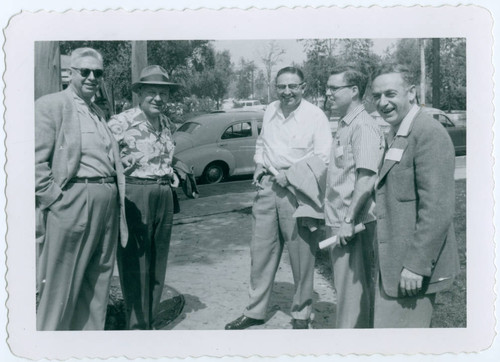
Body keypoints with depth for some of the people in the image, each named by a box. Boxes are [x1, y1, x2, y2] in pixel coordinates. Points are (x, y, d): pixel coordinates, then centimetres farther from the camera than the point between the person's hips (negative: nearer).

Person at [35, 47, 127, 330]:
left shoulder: (99, 113, 20)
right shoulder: (51, 105, -1)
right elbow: (38, 161, -9)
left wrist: (117, 195, 11)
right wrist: (54, 200, -13)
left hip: (108, 202, 7)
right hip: (73, 202, -7)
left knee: (99, 280, 13)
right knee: (62, 284, 2)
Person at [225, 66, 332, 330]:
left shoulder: (315, 116, -8)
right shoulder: (270, 111, 10)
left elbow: (324, 157, -13)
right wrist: (259, 165, 7)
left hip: (297, 192, -5)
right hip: (268, 188, 6)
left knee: (301, 256, 4)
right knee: (261, 251, 11)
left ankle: (301, 315, 22)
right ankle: (255, 311, 26)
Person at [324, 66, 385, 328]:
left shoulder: (363, 127, -15)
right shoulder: (344, 125, 15)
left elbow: (366, 179, -23)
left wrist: (349, 221, -22)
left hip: (353, 224, -10)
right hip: (338, 221, 10)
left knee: (353, 286, 1)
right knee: (344, 284, 20)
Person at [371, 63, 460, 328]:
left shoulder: (429, 133, -16)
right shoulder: (395, 135, 14)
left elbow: (437, 209, -22)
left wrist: (416, 266, -21)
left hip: (414, 267, -9)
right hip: (392, 262, 9)